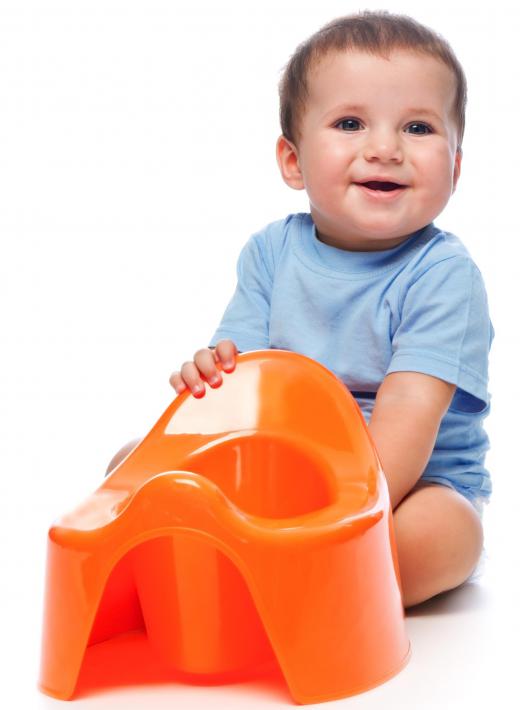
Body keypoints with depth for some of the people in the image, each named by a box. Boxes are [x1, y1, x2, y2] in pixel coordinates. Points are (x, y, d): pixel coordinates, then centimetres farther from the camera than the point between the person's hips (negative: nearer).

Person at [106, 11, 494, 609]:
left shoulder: (443, 273, -16)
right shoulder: (270, 252, -2)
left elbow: (408, 416, -25)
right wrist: (215, 371, -29)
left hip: (415, 484, -3)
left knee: (444, 533, -36)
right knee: (133, 465, -4)